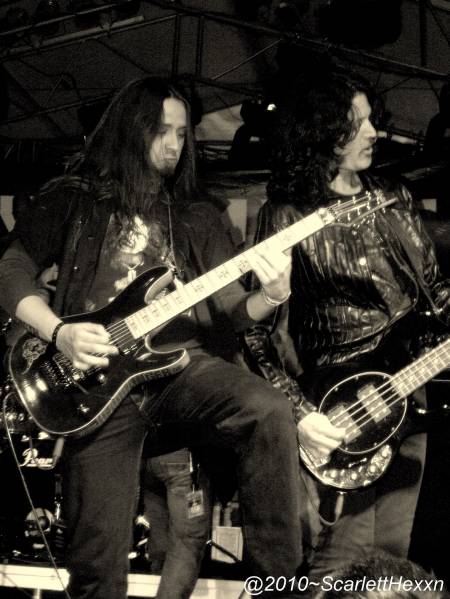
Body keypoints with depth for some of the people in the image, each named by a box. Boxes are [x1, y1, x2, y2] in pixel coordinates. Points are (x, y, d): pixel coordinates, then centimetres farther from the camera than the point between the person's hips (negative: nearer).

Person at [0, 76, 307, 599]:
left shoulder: (197, 219, 20)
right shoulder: (73, 199, 12)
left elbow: (227, 312, 13)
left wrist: (270, 297, -9)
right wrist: (59, 332, -10)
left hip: (186, 363, 2)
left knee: (271, 413, -29)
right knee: (98, 555, -14)